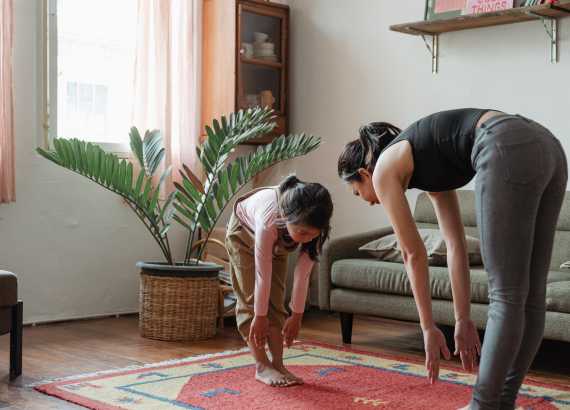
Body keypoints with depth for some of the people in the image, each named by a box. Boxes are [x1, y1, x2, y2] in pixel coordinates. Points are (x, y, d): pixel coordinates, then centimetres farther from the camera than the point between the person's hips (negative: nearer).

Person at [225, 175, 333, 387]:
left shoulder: (310, 226, -34)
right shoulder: (268, 220, -46)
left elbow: (303, 273, -25)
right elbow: (263, 274, -37)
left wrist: (297, 315, -19)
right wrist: (260, 317, -28)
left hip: (278, 243, 4)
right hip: (244, 232, -3)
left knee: (275, 300, -3)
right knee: (252, 298, -10)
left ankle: (277, 364, -1)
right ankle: (262, 366, -7)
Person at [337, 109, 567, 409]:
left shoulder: (385, 168, 13)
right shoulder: (426, 168, 32)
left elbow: (413, 254, 11)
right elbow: (456, 246, 28)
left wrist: (428, 328, 17)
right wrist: (463, 320, 27)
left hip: (509, 152, -8)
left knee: (505, 296, -3)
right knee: (530, 297, 11)